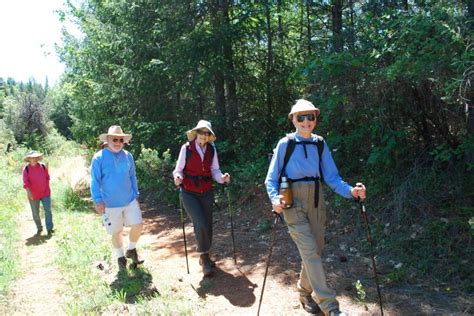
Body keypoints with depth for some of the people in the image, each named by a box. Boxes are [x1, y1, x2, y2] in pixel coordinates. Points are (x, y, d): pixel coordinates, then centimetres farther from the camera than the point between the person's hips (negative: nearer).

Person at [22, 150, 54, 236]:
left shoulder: (43, 166, -1)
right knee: (35, 213, 12)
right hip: (33, 195, 0)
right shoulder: (26, 169, -7)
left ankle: (49, 229, -1)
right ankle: (39, 228, 29)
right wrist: (29, 192, -26)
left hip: (45, 193, 0)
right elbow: (25, 182, -13)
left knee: (48, 211, -6)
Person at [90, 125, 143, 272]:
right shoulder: (99, 158, -9)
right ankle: (120, 257, 31)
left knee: (137, 225, 0)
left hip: (130, 200, 3)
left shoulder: (128, 156, 3)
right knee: (116, 232, 9)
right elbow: (95, 181, -9)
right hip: (110, 204, -3)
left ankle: (131, 250, 27)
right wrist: (98, 200, -14)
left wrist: (135, 194, 13)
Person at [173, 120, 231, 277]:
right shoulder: (186, 148, -9)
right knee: (200, 224, -16)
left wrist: (222, 178, -16)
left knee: (207, 225, 9)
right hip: (189, 193, -4)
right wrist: (178, 177, -25)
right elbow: (179, 169, -4)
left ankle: (204, 256, 32)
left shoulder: (212, 150, 0)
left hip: (207, 193, 4)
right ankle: (204, 257, 5)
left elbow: (215, 170, 4)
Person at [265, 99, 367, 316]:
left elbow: (331, 177, 1)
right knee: (310, 253, -11)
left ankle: (305, 293, 34)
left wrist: (350, 191, -16)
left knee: (315, 252, 11)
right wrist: (274, 198, -21)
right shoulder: (285, 144, -5)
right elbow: (271, 178, -3)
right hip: (294, 203, -4)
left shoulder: (320, 144, 5)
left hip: (316, 202, 5)